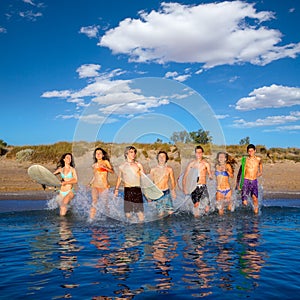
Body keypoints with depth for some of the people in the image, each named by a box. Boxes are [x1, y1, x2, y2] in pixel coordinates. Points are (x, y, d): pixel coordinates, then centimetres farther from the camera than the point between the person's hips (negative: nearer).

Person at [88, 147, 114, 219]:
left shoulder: (105, 162, 5)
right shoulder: (94, 165, 16)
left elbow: (112, 171, -7)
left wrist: (104, 167, -20)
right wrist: (90, 183, 18)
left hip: (103, 186, -3)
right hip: (95, 185, 3)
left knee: (104, 203, -1)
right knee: (94, 202, -8)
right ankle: (91, 218, -12)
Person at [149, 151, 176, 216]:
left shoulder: (169, 169, 3)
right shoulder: (153, 170, 3)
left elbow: (172, 181, 9)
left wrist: (173, 190, -2)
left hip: (166, 192, 0)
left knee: (170, 211, -5)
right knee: (160, 212, 1)